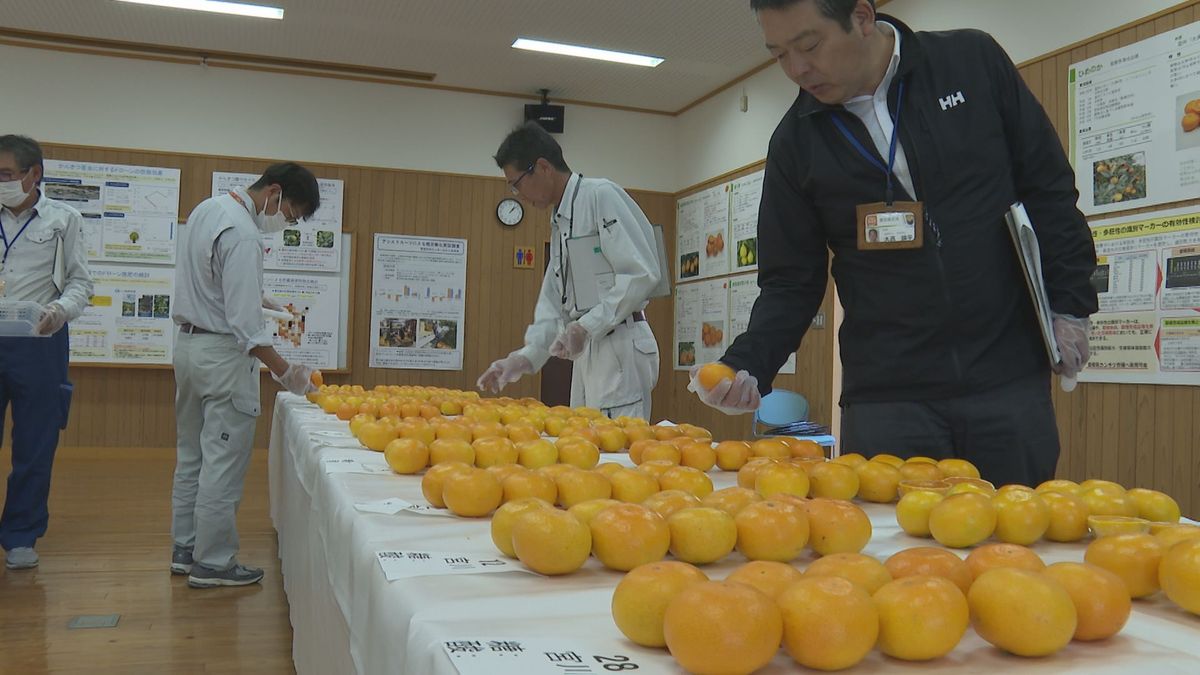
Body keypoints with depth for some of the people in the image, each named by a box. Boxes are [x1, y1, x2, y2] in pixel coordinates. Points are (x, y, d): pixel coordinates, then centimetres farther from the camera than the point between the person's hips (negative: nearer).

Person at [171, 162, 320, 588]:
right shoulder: (243, 235, -22)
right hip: (222, 352, -10)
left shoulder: (208, 209, 9)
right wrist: (284, 373, -20)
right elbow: (245, 323, -24)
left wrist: (263, 300, 14)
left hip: (189, 342, 10)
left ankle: (185, 550, 27)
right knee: (223, 463, -1)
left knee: (191, 455, 16)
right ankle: (213, 564, 7)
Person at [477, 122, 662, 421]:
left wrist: (587, 326, -17)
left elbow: (642, 273, -18)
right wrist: (526, 357, 12)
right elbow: (555, 303, 22)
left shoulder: (601, 195, -9)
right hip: (588, 352, 9)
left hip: (620, 347, -9)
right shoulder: (559, 222, 19)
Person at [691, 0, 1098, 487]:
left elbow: (1048, 189, 6)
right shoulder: (796, 141, 1)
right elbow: (791, 282, 3)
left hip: (1008, 380, 0)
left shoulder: (974, 62, -1)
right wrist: (748, 365, -13)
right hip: (884, 397, 0)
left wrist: (1068, 303, 1)